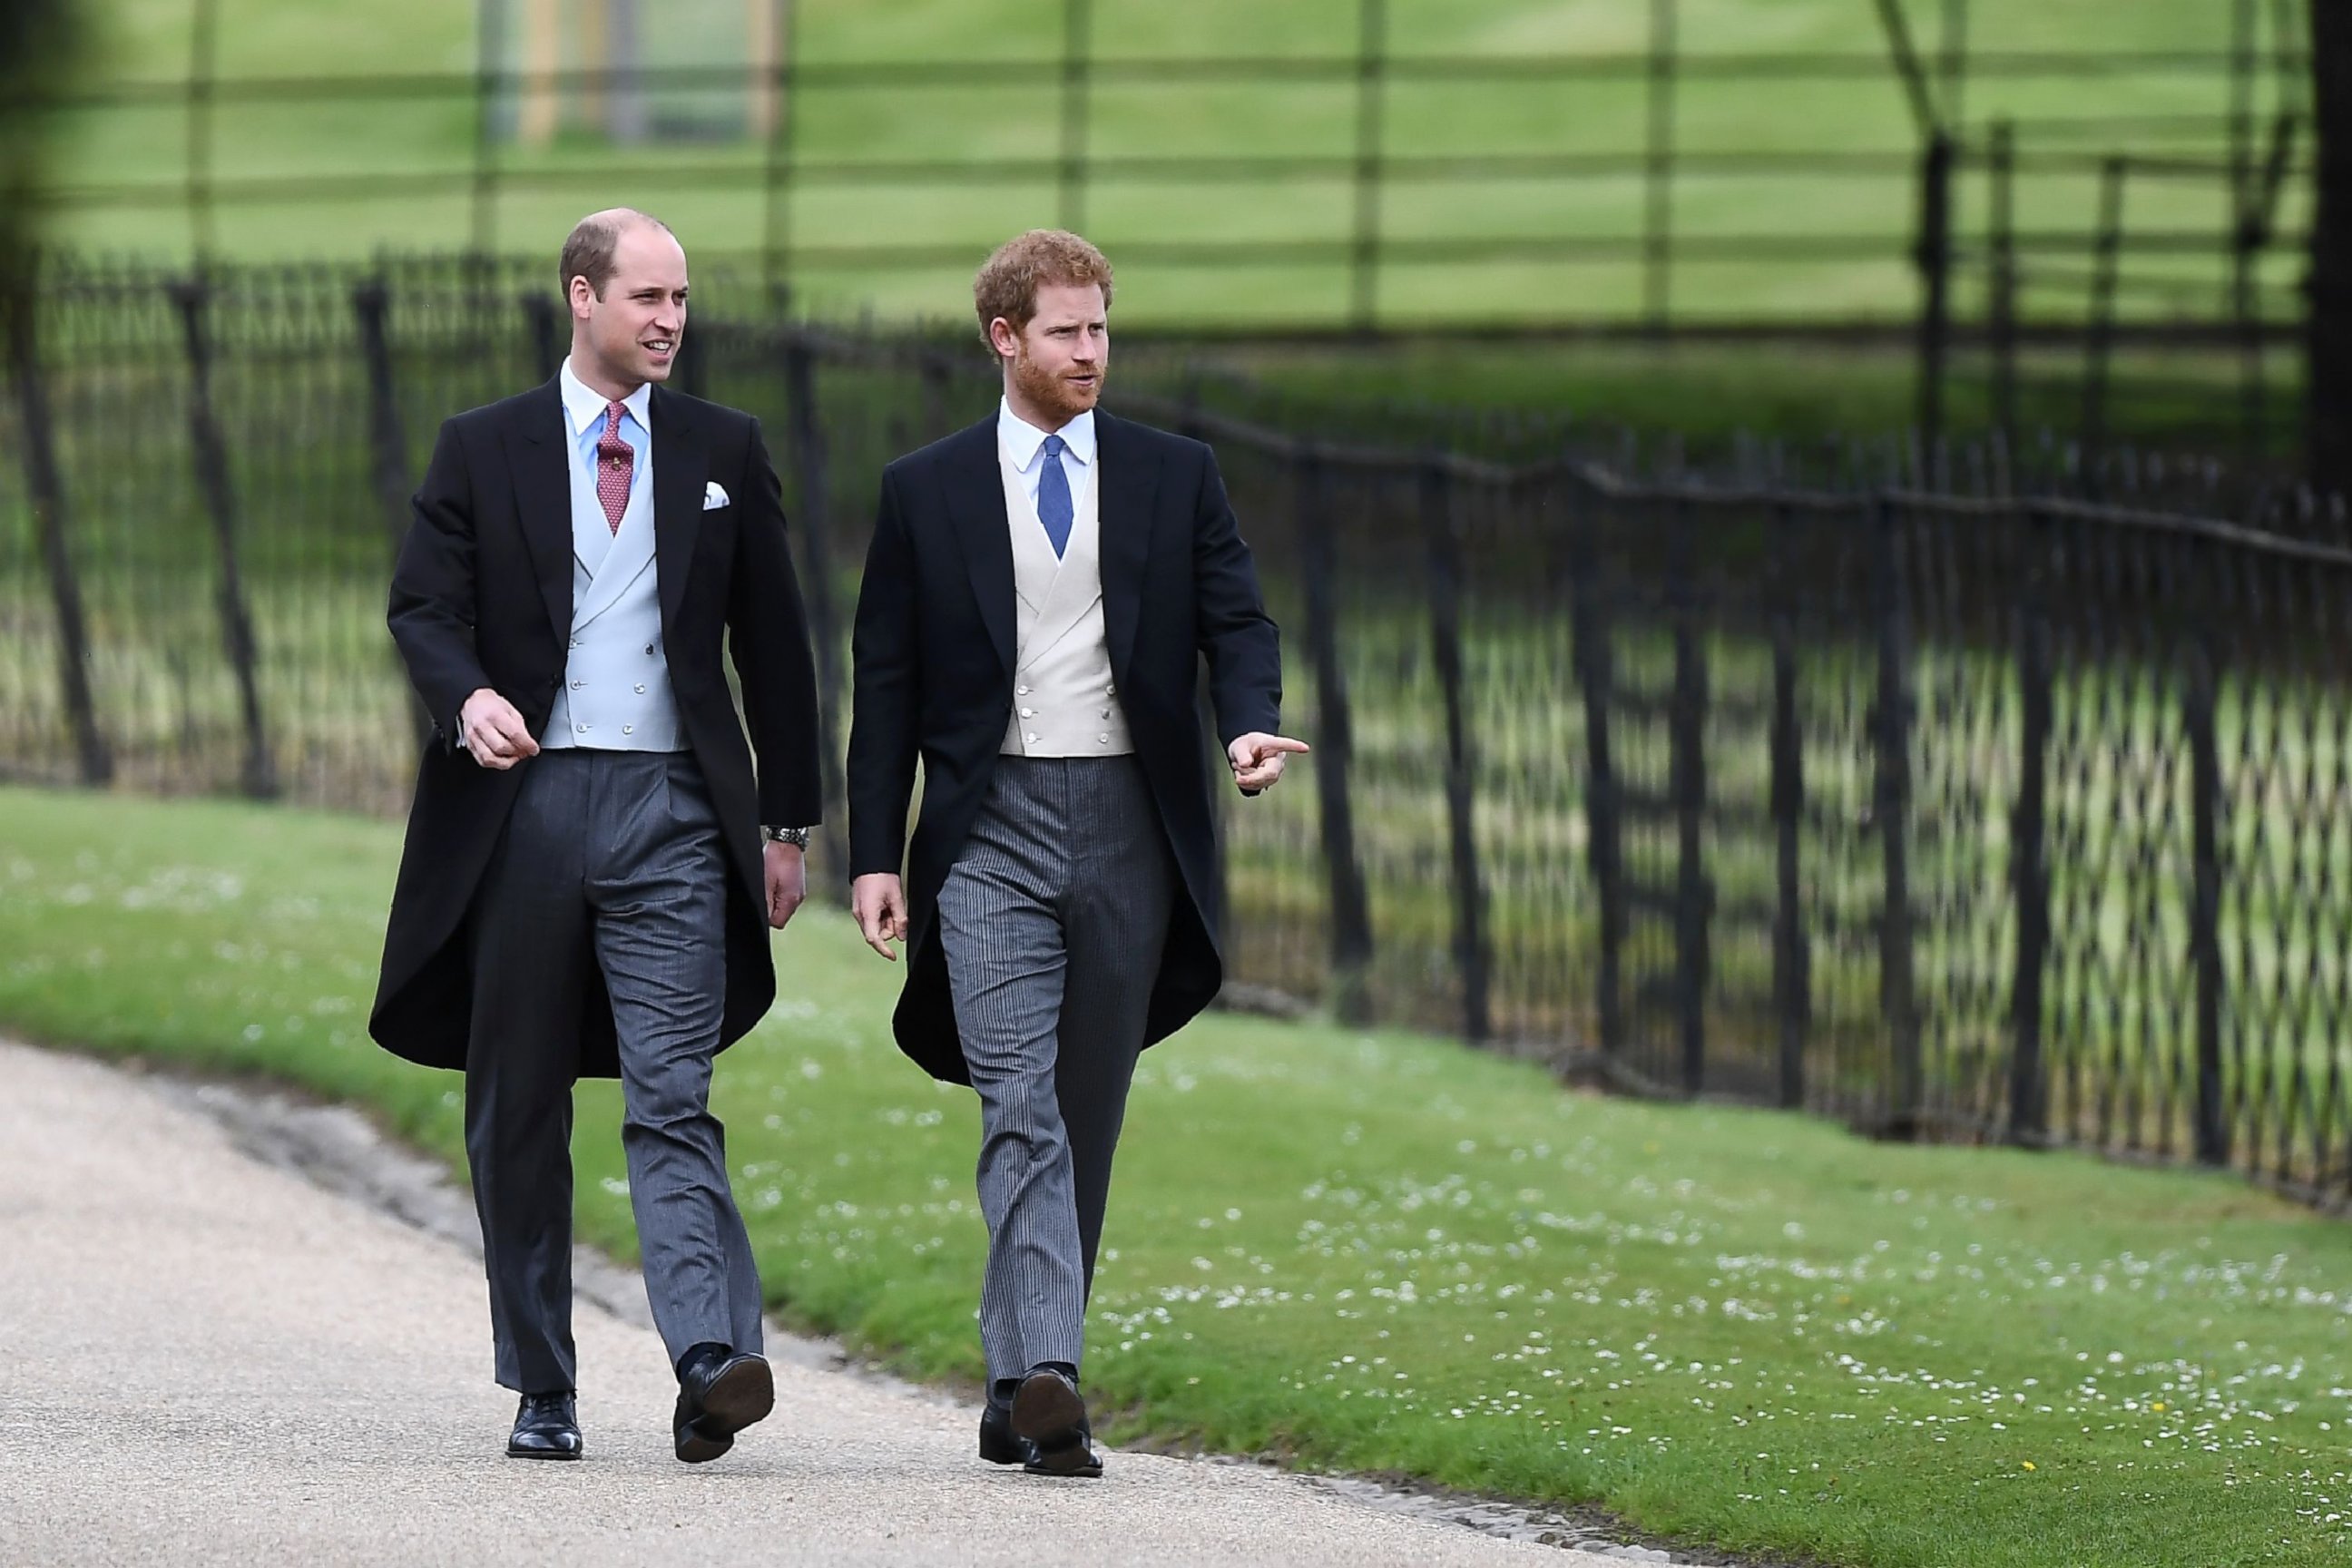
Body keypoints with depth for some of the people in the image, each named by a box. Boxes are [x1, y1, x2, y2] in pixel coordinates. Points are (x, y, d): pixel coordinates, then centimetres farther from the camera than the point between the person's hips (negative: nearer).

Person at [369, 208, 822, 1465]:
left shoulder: (722, 452, 12)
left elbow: (773, 643, 14)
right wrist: (468, 699, -22)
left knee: (672, 1096, -14)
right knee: (519, 1112, 5)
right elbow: (423, 606, 0)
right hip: (522, 801, 1)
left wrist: (787, 821, 11)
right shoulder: (483, 451, 8)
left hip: (670, 809, -1)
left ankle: (712, 1361, -27)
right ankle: (541, 1391, 12)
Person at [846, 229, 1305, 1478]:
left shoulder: (1174, 478, 10)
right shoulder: (927, 492, 6)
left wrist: (1250, 722, -16)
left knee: (1088, 1120, 6)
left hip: (1128, 826, 2)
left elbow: (1237, 622, 7)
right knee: (1021, 1106, -17)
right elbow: (886, 683, 7)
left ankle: (1020, 1392, 15)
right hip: (991, 826, -2)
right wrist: (874, 855, 0)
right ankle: (1043, 1375, -26)